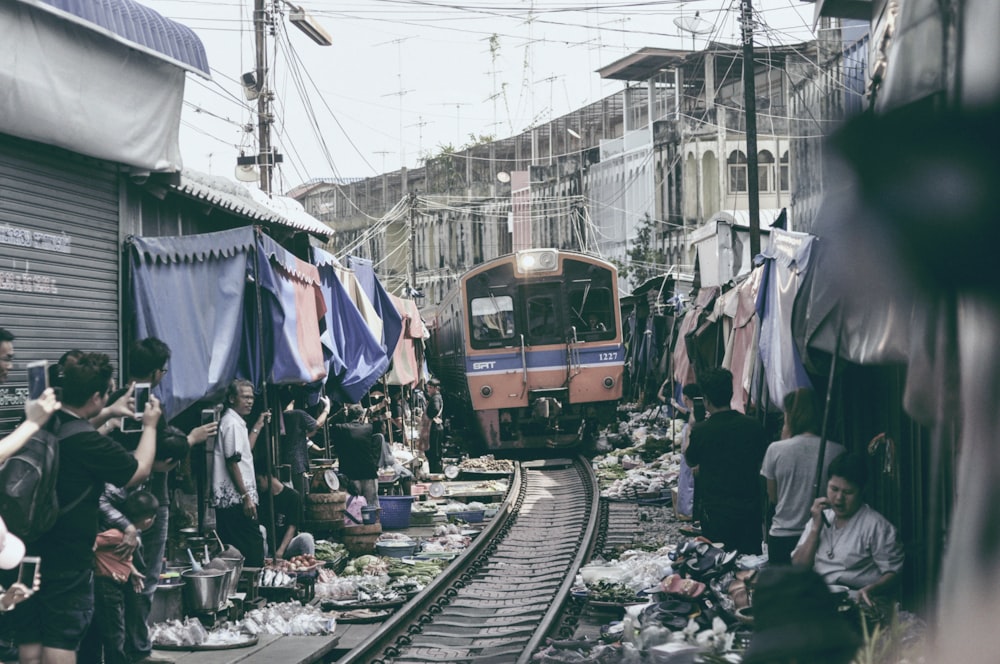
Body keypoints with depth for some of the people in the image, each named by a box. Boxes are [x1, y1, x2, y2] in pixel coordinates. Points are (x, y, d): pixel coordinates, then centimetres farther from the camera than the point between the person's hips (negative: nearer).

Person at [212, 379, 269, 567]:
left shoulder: (235, 421, 18)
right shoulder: (232, 424, -13)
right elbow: (233, 462, -19)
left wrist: (258, 426, 27)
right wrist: (246, 496, -20)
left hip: (228, 500, 11)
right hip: (236, 500, -11)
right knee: (252, 552, -10)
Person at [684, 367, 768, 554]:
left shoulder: (701, 430, -12)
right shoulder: (753, 426, -3)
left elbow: (690, 461, 8)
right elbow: (762, 463, 10)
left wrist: (690, 423, 17)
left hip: (716, 512, -3)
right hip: (750, 509, 3)